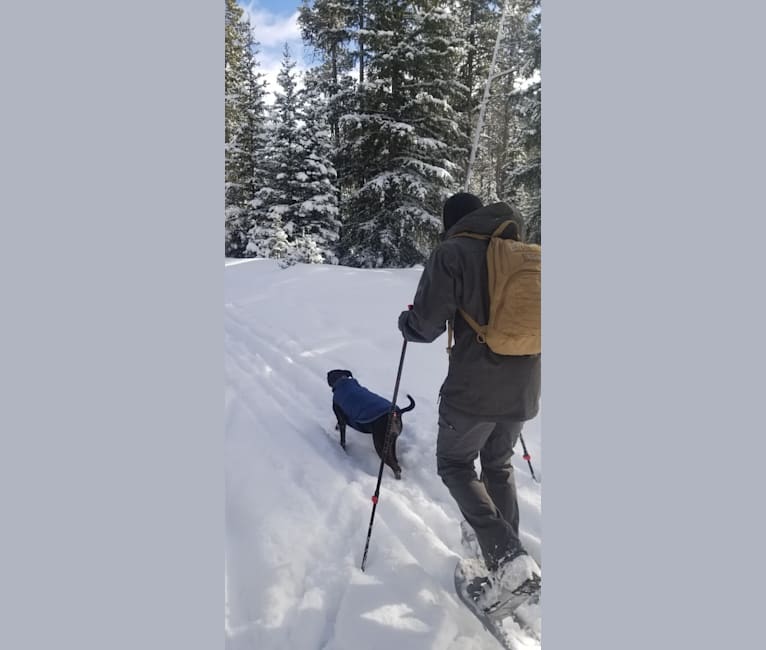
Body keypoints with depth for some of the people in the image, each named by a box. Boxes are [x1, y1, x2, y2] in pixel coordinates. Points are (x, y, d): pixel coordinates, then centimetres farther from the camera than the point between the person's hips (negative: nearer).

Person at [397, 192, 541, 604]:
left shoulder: (452, 253, -10)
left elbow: (424, 327, -14)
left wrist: (405, 321, 8)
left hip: (473, 390, -6)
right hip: (524, 391, 6)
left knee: (455, 465, 14)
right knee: (499, 465, 25)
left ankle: (509, 560, 1)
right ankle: (507, 551, 36)